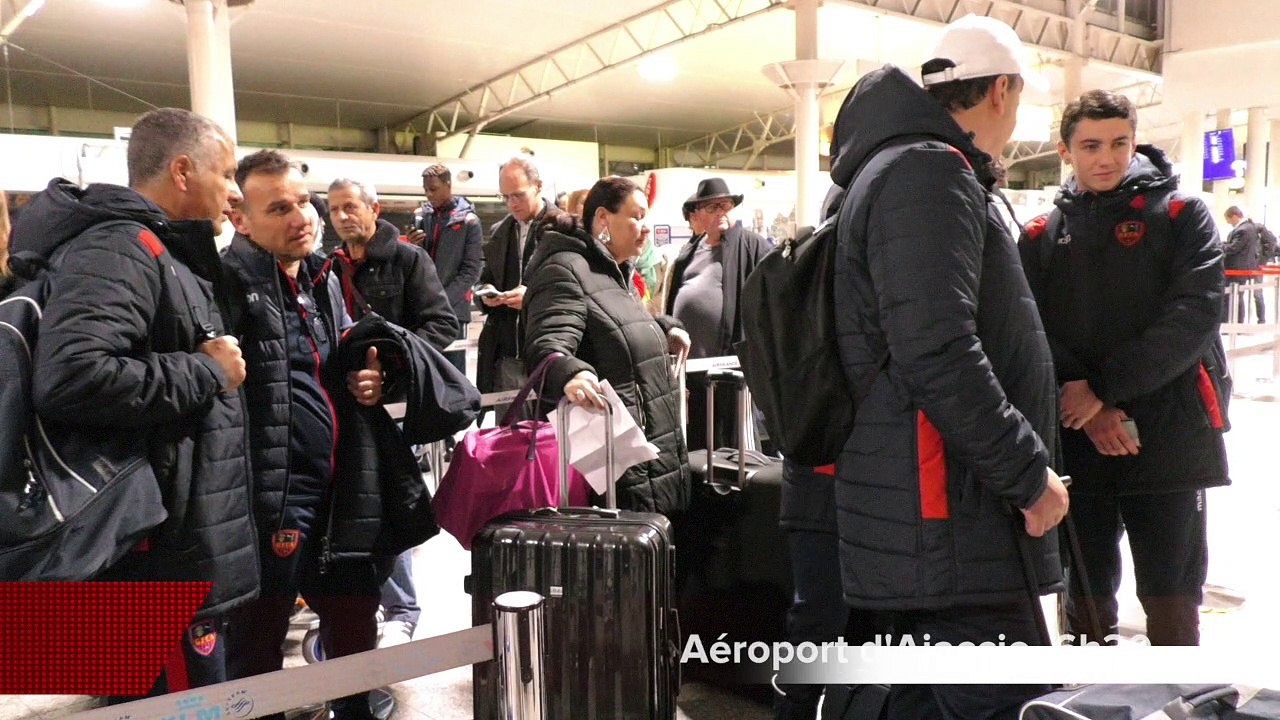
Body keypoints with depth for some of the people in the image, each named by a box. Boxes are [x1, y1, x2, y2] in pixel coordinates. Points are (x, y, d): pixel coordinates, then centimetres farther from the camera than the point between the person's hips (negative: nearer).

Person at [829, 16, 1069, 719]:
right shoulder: (929, 172, -13)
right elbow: (940, 356, -24)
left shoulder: (902, 169, 21)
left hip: (934, 515, 11)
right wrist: (1030, 475, -15)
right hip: (948, 512, -11)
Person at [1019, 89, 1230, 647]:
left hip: (1168, 438, -2)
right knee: (1087, 589, 13)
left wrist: (1103, 386, -17)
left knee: (1170, 598, 3)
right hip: (1076, 440, 3)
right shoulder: (1043, 234, 10)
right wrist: (1082, 403, -14)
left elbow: (1191, 318, -11)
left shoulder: (1181, 214, 3)